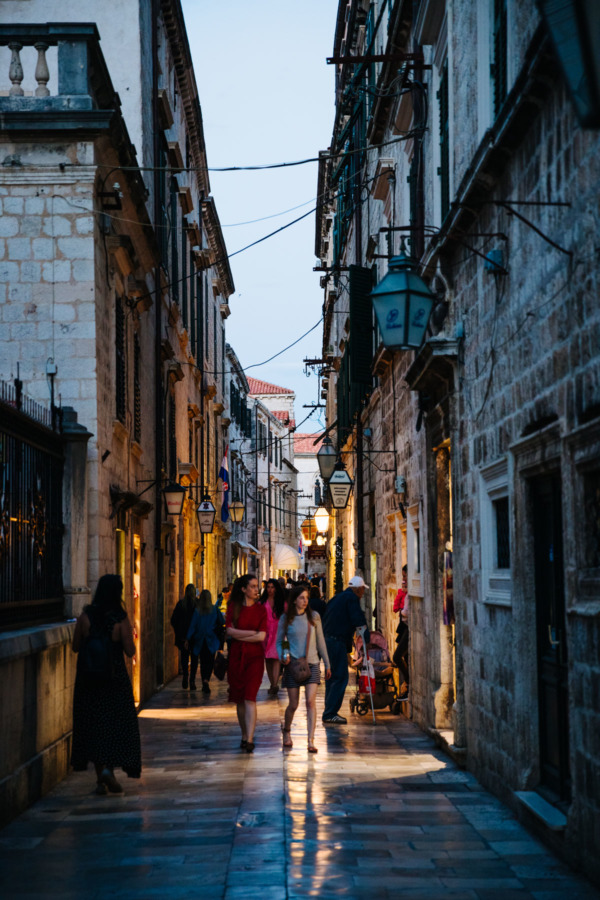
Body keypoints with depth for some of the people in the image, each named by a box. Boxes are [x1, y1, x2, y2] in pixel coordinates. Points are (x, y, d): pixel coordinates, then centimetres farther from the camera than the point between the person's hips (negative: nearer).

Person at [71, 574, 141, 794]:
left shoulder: (86, 616, -5)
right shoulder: (121, 619, -12)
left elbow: (76, 646, -1)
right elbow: (130, 651, -11)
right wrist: (129, 635, 7)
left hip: (88, 678, 2)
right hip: (115, 678, -2)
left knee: (93, 723, 11)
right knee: (117, 722, 8)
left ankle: (100, 776, 12)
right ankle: (109, 769, -10)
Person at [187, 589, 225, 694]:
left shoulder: (197, 611, -6)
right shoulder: (215, 610, -6)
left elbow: (192, 626, -6)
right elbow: (222, 622, -1)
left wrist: (189, 639, -1)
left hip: (200, 641, 1)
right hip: (211, 641, -1)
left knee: (203, 661, 12)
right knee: (210, 661, 3)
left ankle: (204, 685, 12)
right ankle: (206, 680, -21)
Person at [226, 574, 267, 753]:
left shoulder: (261, 609, 3)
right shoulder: (233, 607, 4)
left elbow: (262, 636, -6)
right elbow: (229, 631, -6)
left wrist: (238, 636, -5)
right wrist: (251, 633, -10)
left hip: (254, 657, -2)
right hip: (236, 656, 2)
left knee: (249, 698, -12)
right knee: (239, 699, 8)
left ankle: (249, 739, -17)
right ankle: (244, 735, 21)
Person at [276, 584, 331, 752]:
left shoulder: (314, 617, 5)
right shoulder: (286, 619, 1)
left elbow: (320, 641, 11)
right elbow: (279, 642, 10)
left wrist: (327, 664, 13)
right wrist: (282, 657, -9)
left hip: (312, 664, 1)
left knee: (311, 702, -13)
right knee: (293, 704, 4)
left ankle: (311, 741, -14)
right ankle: (286, 729, 34)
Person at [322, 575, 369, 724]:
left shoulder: (338, 597, 21)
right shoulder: (352, 598, -6)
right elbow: (358, 620, -13)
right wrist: (367, 639, -2)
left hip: (326, 639, 10)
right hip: (337, 642, -10)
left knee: (332, 677, 16)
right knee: (340, 678, -7)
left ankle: (329, 712, 19)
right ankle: (330, 714, -10)